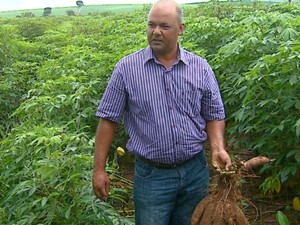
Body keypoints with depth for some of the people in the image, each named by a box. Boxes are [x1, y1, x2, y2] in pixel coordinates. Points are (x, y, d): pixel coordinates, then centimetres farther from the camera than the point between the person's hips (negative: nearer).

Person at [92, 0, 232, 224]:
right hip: (151, 175, -2)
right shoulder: (127, 68, -6)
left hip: (195, 171, 3)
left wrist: (218, 148, -10)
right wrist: (99, 169, -4)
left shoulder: (201, 68, 0)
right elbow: (109, 119, -3)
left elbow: (214, 115, 8)